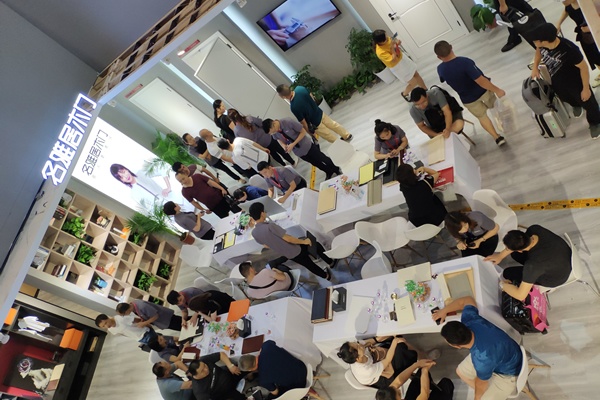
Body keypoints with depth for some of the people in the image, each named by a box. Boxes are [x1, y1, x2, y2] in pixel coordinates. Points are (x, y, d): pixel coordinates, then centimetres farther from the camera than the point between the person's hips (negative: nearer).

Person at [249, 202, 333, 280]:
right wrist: (304, 242, -11)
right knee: (316, 245, 19)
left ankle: (326, 275, 44)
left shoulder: (254, 233, -10)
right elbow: (288, 239, -27)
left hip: (288, 256, 7)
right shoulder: (270, 226, -34)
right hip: (296, 251, -7)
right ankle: (330, 262, 36)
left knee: (309, 265, 28)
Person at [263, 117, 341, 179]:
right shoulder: (274, 133, -17)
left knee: (322, 159, 12)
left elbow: (303, 132, -22)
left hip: (307, 145, -4)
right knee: (316, 163, 21)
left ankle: (336, 169, 40)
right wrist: (284, 146, -19)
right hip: (298, 151, 4)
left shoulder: (288, 122, -32)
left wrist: (293, 144, -29)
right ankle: (329, 172, 47)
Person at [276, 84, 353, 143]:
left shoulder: (294, 107, -39)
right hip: (320, 113, 6)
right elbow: (312, 98, -1)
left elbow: (303, 122, -25)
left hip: (315, 123, -6)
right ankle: (347, 135, 49)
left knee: (328, 135, 21)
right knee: (333, 124, 28)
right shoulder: (300, 88, -20)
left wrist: (309, 131, -6)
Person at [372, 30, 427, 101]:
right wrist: (392, 47, -34)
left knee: (416, 75, 18)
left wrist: (397, 41, -18)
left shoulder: (386, 40, -15)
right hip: (397, 67, -7)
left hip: (402, 58, 7)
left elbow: (393, 40, 5)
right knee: (414, 82, 4)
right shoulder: (380, 52, -35)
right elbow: (394, 60, -33)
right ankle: (404, 94, 35)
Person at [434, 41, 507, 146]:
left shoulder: (440, 69, -21)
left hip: (468, 99, 2)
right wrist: (497, 90, -23)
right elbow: (481, 81, -34)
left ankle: (497, 137, 27)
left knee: (482, 116, 25)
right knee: (494, 106, 32)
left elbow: (444, 80, 4)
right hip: (483, 90, -2)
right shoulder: (464, 62, -36)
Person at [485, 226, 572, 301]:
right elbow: (517, 242, -3)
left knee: (508, 273, 5)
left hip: (556, 278, -6)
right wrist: (501, 255, 2)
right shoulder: (534, 229, -28)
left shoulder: (533, 264, -43)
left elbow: (520, 296, -34)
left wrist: (502, 284, -17)